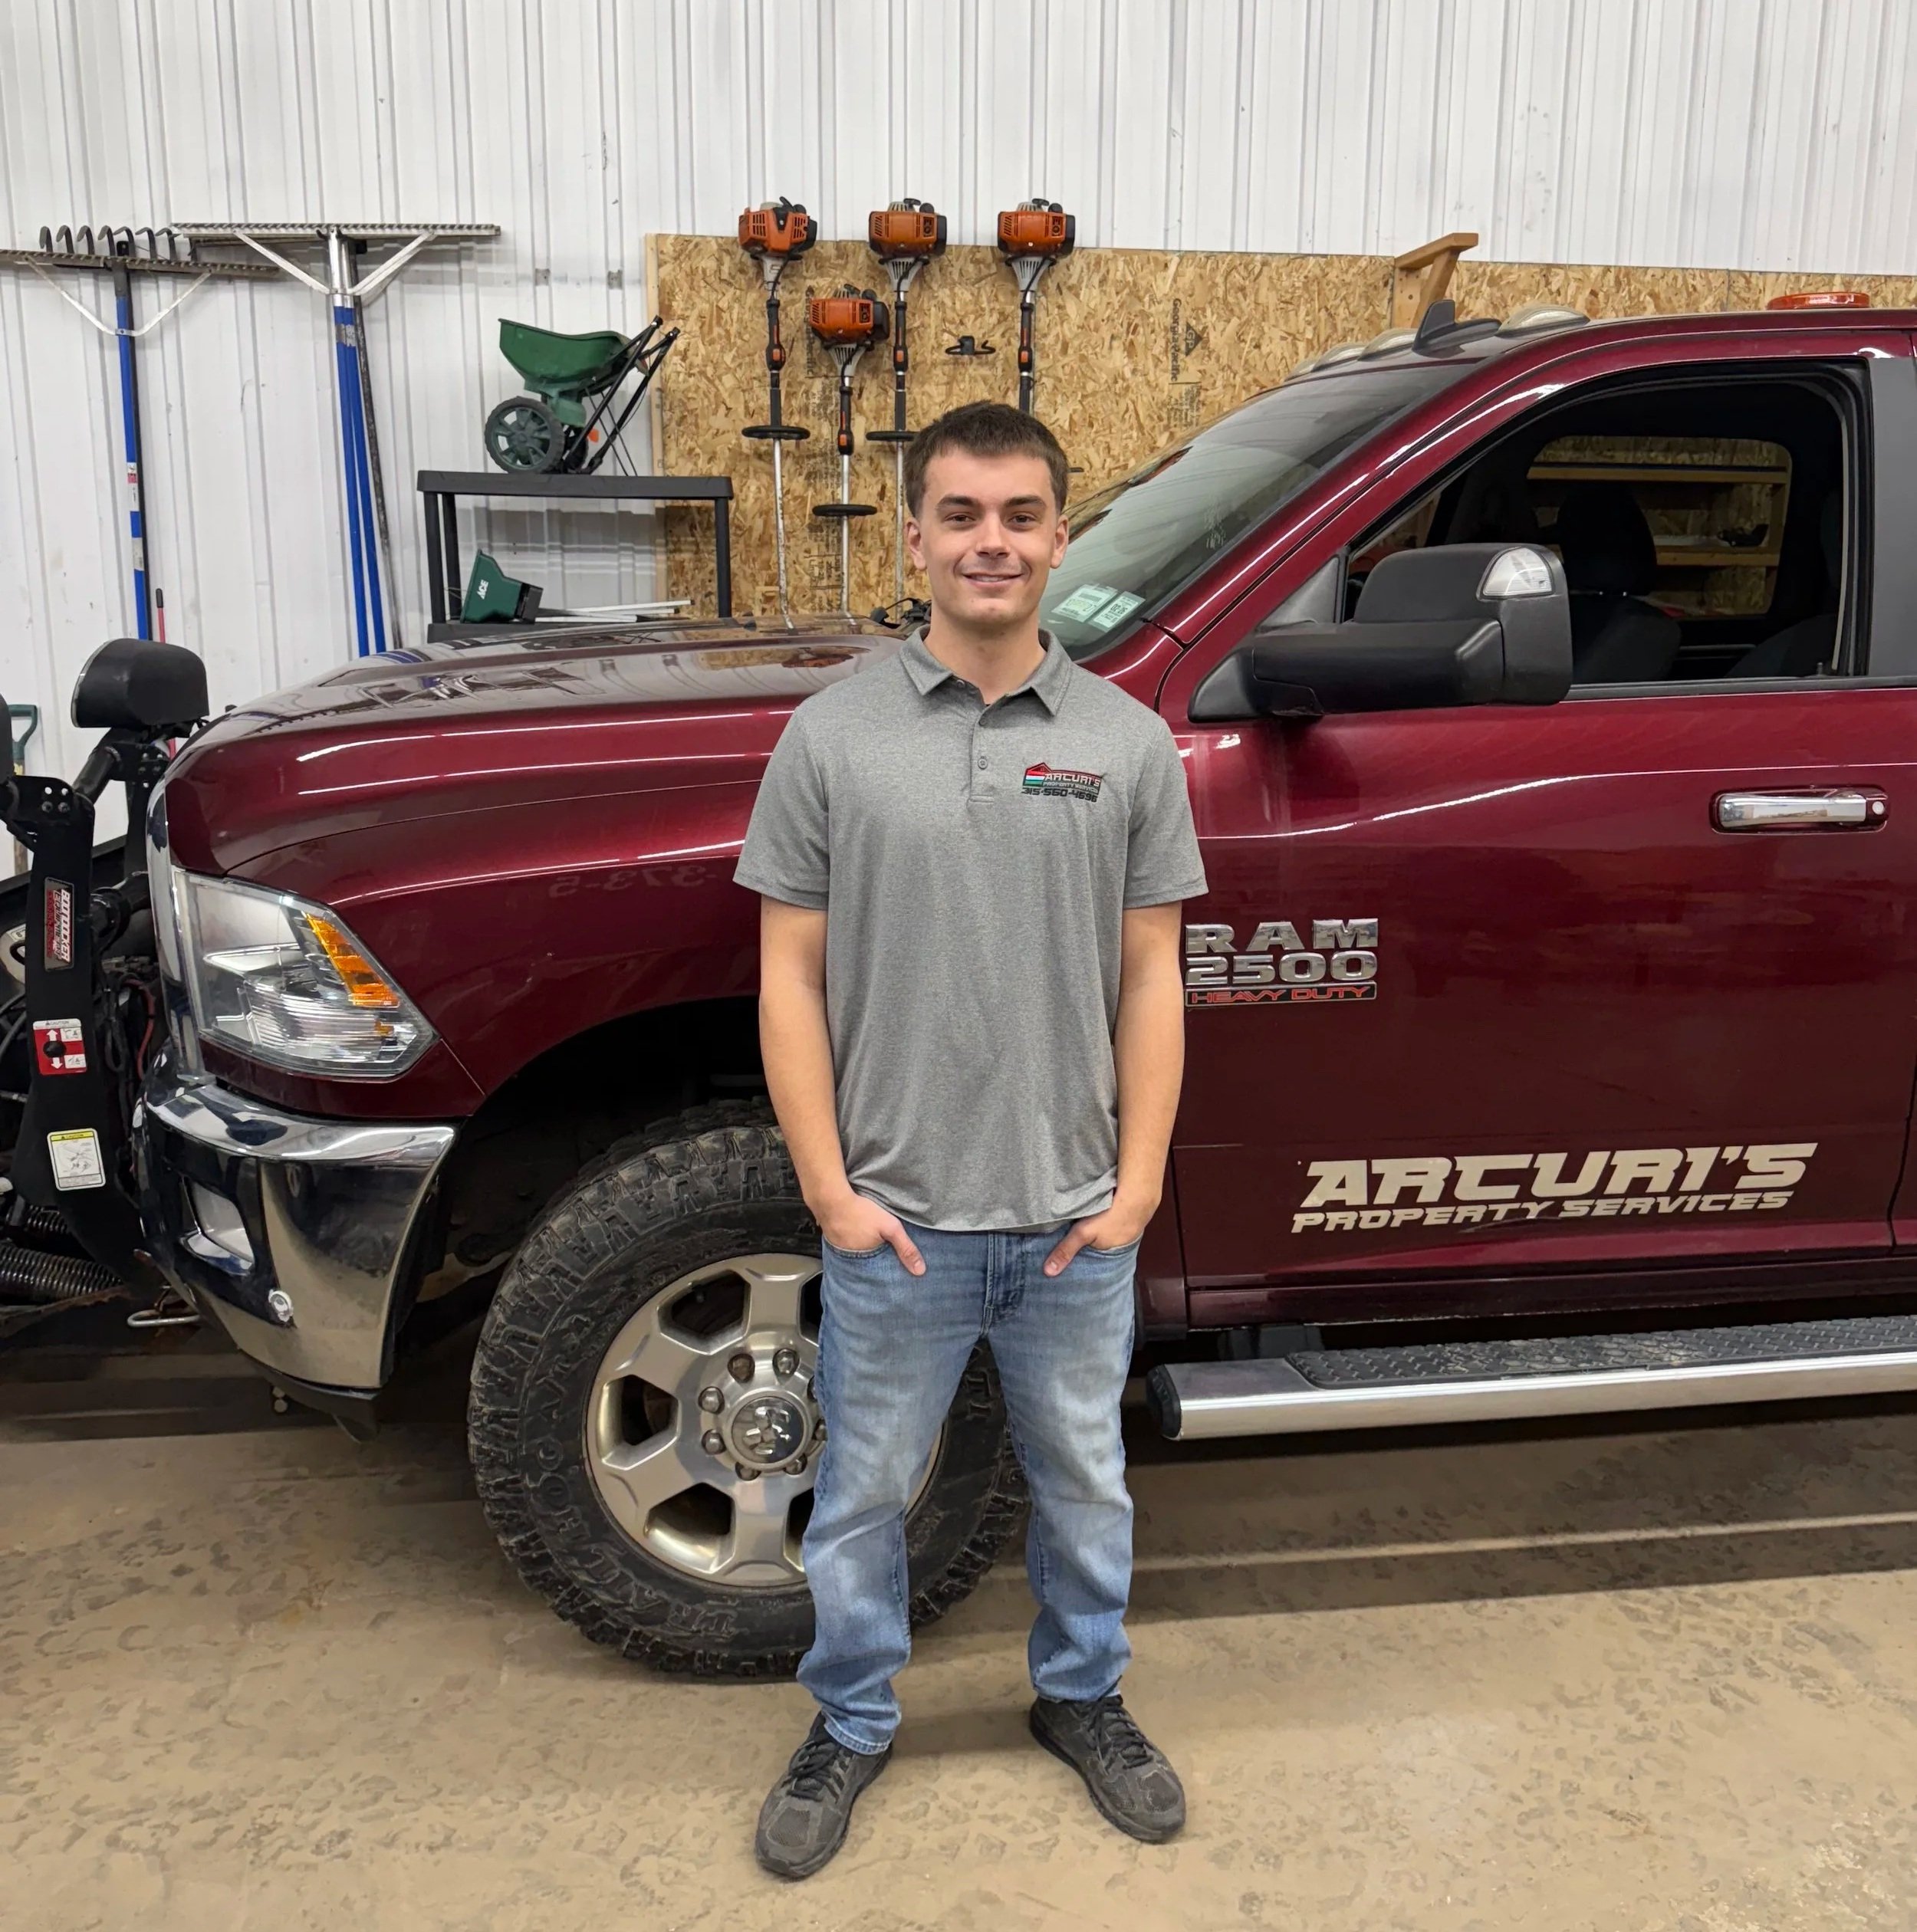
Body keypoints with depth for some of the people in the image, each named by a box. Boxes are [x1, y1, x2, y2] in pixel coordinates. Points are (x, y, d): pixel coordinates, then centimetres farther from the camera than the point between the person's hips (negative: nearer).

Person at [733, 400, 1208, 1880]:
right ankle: (852, 1724, 39)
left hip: (1077, 1223, 2)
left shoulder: (1129, 742, 0)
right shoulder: (835, 735, -4)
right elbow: (791, 975, -4)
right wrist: (832, 1189, -8)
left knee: (1084, 1482, 20)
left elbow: (1150, 980, 1)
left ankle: (1084, 1698, 44)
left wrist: (1138, 1183, -3)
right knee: (865, 1491, 16)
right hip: (897, 1222, -1)